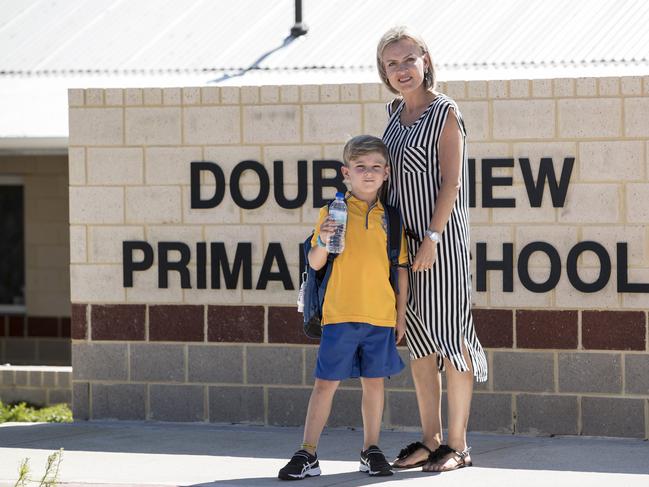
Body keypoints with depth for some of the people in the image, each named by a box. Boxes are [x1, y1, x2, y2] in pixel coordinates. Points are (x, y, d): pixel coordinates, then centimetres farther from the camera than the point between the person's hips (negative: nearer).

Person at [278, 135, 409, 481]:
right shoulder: (333, 212, 0)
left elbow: (401, 268, 11)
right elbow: (315, 263, -1)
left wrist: (401, 314, 8)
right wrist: (323, 241, -21)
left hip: (381, 316, 2)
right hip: (340, 313, -2)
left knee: (374, 382, 9)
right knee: (326, 383, 0)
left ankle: (371, 451, 20)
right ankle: (307, 455, 2)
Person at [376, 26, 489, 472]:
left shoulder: (445, 113, -8)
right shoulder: (396, 114, 12)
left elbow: (451, 182, -13)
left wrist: (432, 238, -20)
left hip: (441, 241, -7)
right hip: (403, 241, 7)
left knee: (450, 338, -4)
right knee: (419, 343, 9)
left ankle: (457, 444, 1)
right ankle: (430, 440, 15)